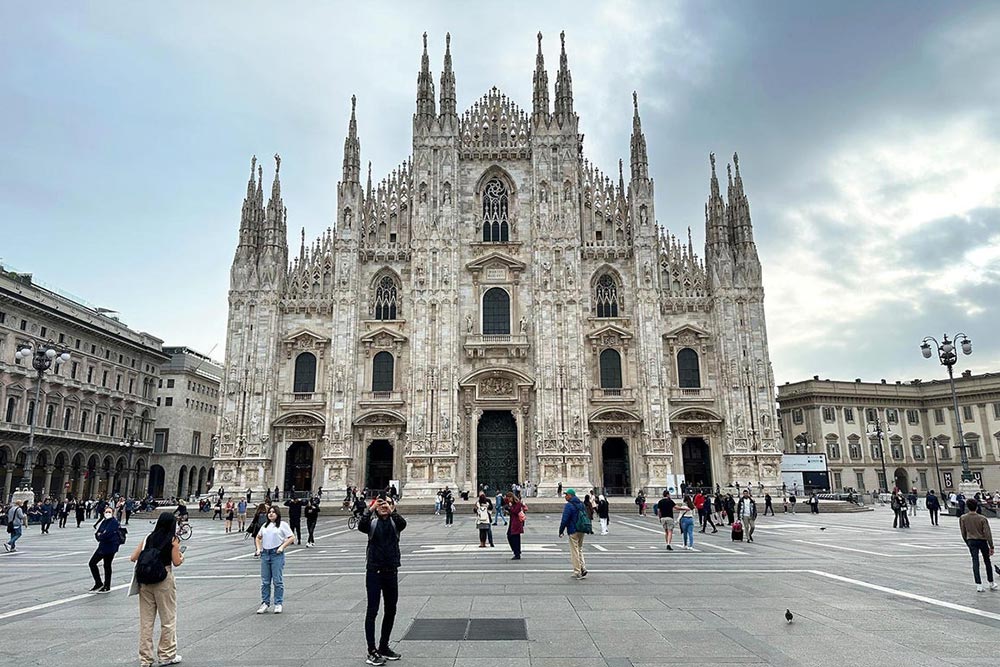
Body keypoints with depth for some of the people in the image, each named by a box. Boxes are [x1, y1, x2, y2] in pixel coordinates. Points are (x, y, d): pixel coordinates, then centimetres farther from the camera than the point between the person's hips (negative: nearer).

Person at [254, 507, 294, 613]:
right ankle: (265, 603, 20)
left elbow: (292, 538, -3)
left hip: (277, 554, -5)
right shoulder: (265, 526, 16)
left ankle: (279, 604, 8)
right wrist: (259, 549, 13)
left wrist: (282, 547, -11)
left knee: (278, 581, -1)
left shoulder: (283, 525, 1)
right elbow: (258, 537, 28)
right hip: (265, 554, 5)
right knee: (265, 581, 8)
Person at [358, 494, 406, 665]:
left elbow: (403, 523, -22)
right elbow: (361, 526, -24)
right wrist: (371, 508, -32)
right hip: (374, 571, -3)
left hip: (391, 571, 3)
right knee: (372, 610, -2)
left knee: (391, 610, 13)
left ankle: (384, 647, 28)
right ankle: (372, 651, 5)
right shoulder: (372, 522, -1)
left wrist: (391, 510, -33)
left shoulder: (395, 522, 2)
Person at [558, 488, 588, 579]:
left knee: (574, 551, 1)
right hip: (582, 531, 8)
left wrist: (561, 531, -7)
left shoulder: (568, 505, -14)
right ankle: (583, 569, 11)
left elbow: (564, 520, -17)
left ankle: (578, 572, 5)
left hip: (573, 532, -7)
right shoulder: (581, 504, 11)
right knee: (580, 550, 19)